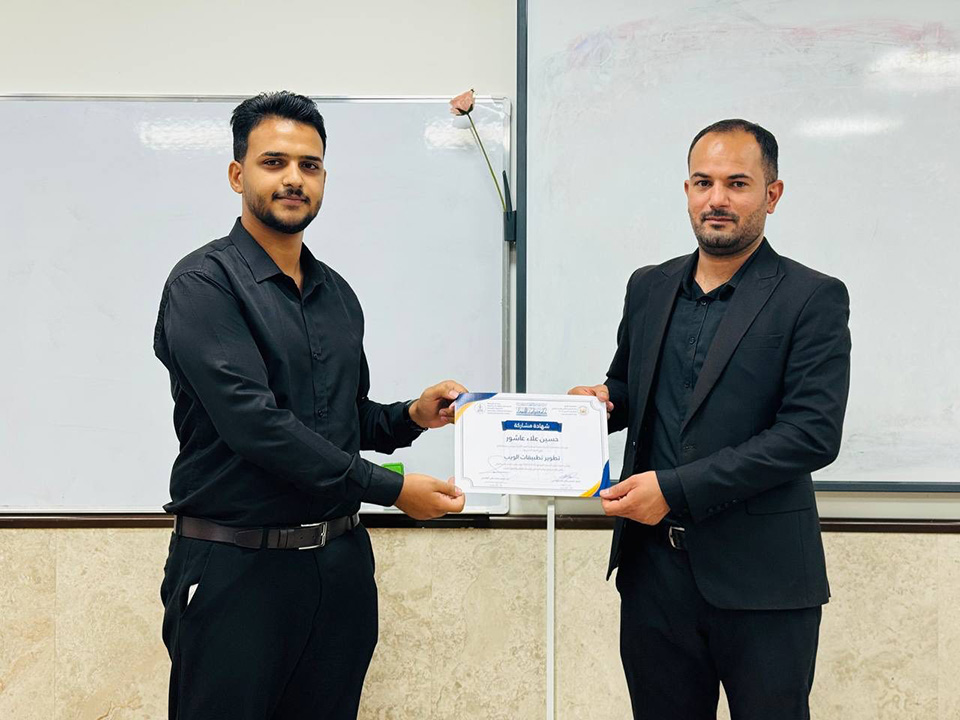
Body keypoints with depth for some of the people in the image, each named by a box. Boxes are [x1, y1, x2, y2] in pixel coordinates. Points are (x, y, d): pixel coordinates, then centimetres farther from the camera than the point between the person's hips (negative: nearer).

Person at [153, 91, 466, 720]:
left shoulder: (337, 294, 12)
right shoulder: (206, 283, -10)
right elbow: (253, 422, -21)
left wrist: (409, 417, 1)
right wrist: (390, 489, -19)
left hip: (340, 564, 6)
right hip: (237, 568, -6)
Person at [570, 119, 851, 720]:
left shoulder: (813, 299, -6)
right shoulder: (649, 287, 10)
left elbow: (813, 433, -15)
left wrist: (677, 488, -19)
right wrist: (599, 400, -3)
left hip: (759, 576, -4)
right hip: (653, 565, 5)